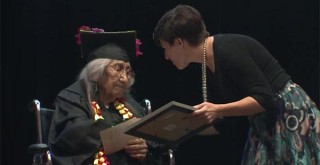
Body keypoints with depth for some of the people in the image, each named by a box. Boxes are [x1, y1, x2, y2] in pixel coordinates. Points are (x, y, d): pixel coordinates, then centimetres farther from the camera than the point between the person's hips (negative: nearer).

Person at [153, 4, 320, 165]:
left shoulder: (228, 51, -21)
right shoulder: (208, 65, 7)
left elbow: (264, 99, -24)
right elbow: (217, 117, 16)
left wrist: (218, 110, -29)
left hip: (290, 118, -9)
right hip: (265, 125, 9)